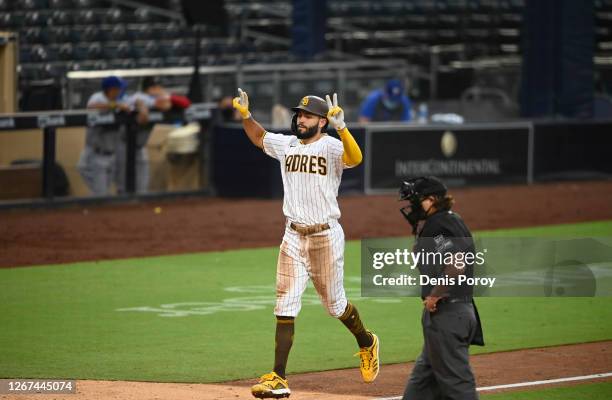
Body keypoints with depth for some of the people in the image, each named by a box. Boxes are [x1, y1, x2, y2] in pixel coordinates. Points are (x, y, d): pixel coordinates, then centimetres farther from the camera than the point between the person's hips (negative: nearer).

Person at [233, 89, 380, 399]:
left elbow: (355, 158, -33)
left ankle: (366, 344, 40)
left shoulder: (331, 146, -11)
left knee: (335, 304, 10)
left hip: (326, 236, -5)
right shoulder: (286, 144, 7)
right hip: (293, 236, 5)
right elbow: (258, 137, 26)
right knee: (285, 305, -3)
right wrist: (245, 115, 8)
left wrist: (341, 127, -47)